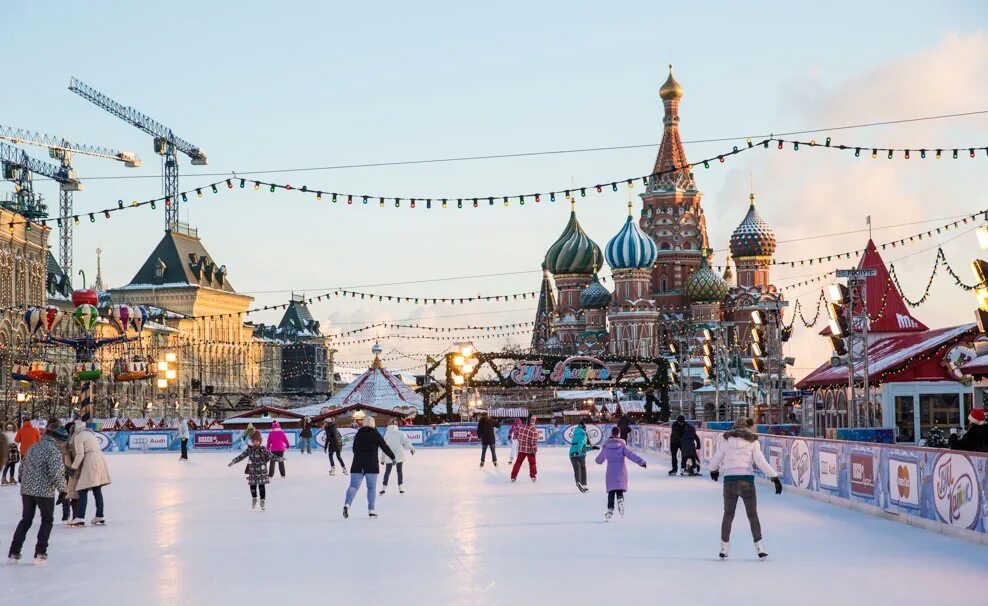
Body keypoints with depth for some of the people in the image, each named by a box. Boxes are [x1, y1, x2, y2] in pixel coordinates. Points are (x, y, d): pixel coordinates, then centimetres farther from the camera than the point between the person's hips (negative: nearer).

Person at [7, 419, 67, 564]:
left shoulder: (34, 447, 10)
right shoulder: (54, 450, -14)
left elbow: (23, 466, 17)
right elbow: (56, 472, -22)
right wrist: (62, 489, -14)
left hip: (27, 489, 6)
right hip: (45, 491, -6)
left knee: (26, 520, 18)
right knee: (47, 520, 11)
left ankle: (14, 552, 14)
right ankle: (40, 553, 6)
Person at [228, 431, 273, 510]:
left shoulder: (263, 450, -9)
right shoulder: (249, 450, 2)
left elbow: (270, 456, -15)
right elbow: (241, 456, 8)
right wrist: (233, 462, 9)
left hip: (262, 472, -3)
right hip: (252, 472, 3)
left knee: (261, 486, -2)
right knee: (252, 486, 7)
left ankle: (262, 501, 9)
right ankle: (254, 499, 30)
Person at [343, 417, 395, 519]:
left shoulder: (358, 434, 8)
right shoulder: (375, 434, -3)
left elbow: (354, 449, 16)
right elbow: (385, 447, 0)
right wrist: (393, 457, 15)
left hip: (357, 464, 3)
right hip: (371, 464, -3)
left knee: (353, 486, 0)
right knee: (372, 487, 8)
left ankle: (347, 504, -23)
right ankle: (371, 509, 6)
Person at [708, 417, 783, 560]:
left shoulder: (726, 440, 7)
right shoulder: (753, 441, 3)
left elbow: (716, 459, 14)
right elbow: (760, 461, -7)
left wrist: (713, 470, 35)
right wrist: (775, 477, -6)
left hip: (729, 480, 1)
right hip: (747, 480, -1)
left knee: (728, 515, 16)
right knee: (753, 515, 11)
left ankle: (724, 548, 19)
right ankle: (759, 547, 7)